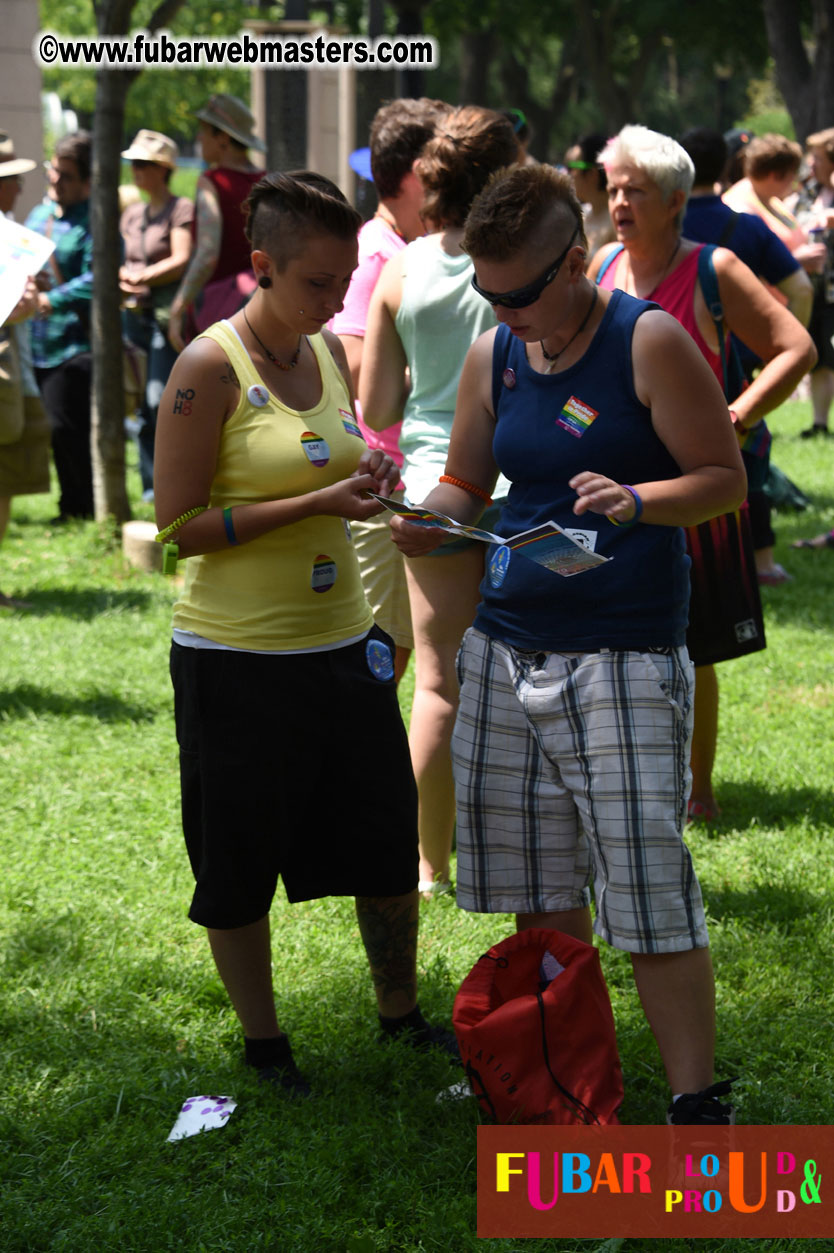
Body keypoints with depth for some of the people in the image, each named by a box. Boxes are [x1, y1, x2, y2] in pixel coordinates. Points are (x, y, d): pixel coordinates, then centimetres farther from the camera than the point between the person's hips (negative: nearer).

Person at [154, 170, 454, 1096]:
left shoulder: (328, 351, 7)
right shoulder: (210, 368, -15)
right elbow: (180, 525, -17)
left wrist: (367, 479, 0)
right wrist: (317, 503, -22)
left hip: (341, 643, 7)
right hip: (238, 660, -7)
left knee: (387, 841, 13)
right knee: (240, 863, 7)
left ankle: (400, 1013, 32)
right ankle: (262, 1044, 23)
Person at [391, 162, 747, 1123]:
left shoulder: (648, 341, -7)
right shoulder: (492, 357, 9)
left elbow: (725, 478, -5)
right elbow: (466, 485, 19)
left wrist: (635, 500, -23)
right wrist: (427, 518, -4)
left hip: (625, 656, -6)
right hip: (505, 650, 6)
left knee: (648, 891, -8)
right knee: (539, 884, 10)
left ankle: (696, 1106, -1)